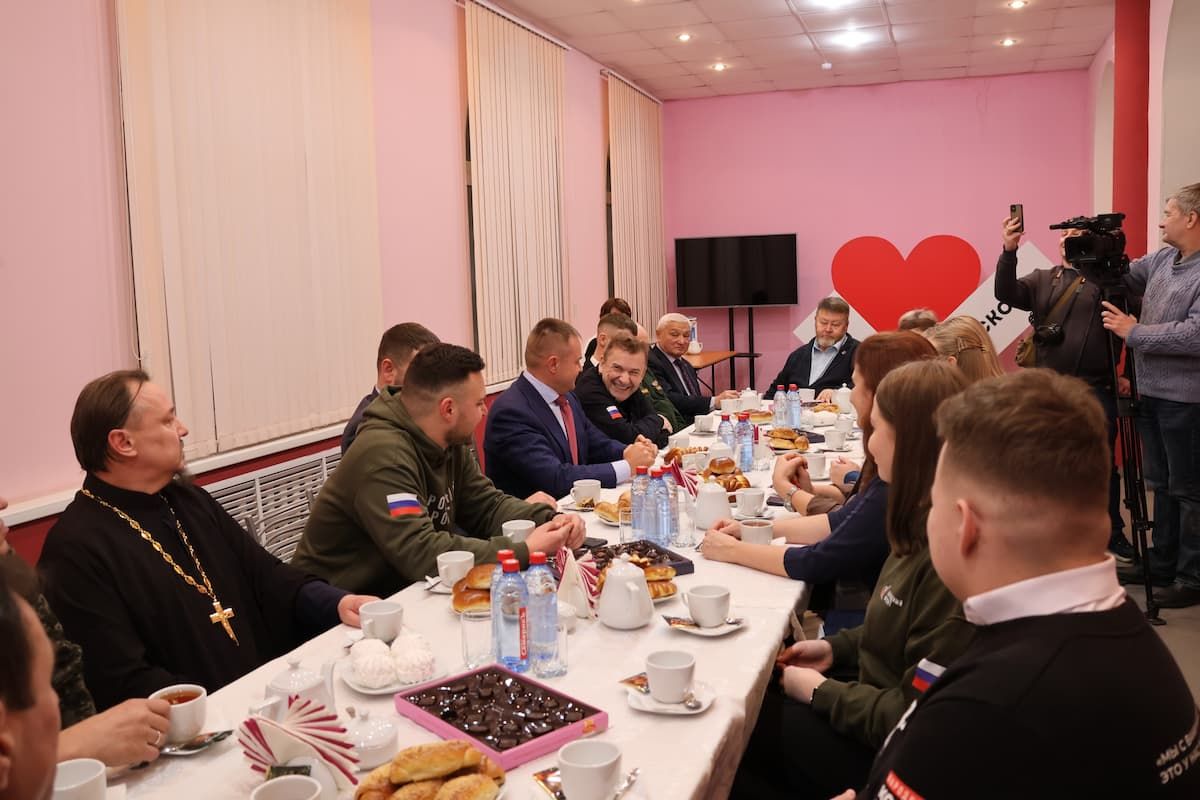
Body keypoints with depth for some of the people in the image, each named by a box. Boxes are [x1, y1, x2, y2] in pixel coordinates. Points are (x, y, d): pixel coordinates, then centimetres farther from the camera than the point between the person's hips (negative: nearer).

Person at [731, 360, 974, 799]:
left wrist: (821, 692, -15)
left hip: (881, 749, -8)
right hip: (872, 696, 8)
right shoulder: (926, 529, -2)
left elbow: (913, 718, -27)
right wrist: (837, 647, 4)